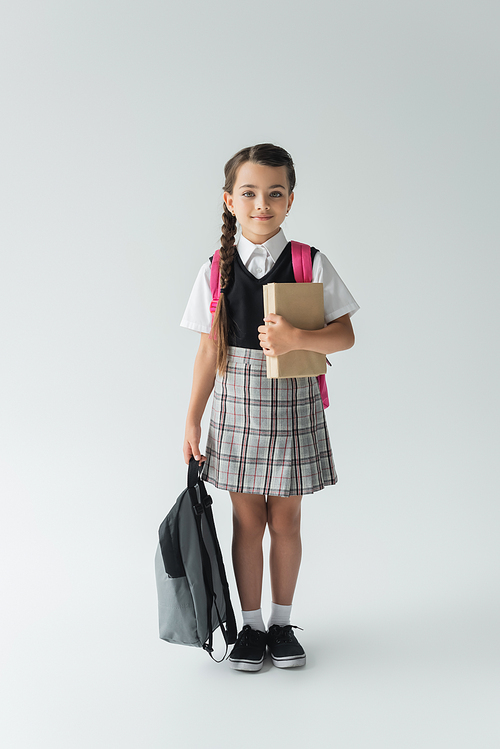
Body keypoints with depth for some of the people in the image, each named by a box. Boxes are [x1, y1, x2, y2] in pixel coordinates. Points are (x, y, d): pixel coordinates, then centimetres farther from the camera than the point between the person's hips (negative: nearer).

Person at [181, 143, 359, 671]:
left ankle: (282, 622, 27)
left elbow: (345, 336, -5)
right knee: (247, 520, 8)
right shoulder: (216, 270, 0)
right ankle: (251, 625, 25)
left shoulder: (311, 264, -3)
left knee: (285, 520, 9)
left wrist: (296, 339, -24)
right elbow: (208, 352, 3)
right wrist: (192, 421, 2)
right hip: (237, 405, 1)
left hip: (293, 405, 0)